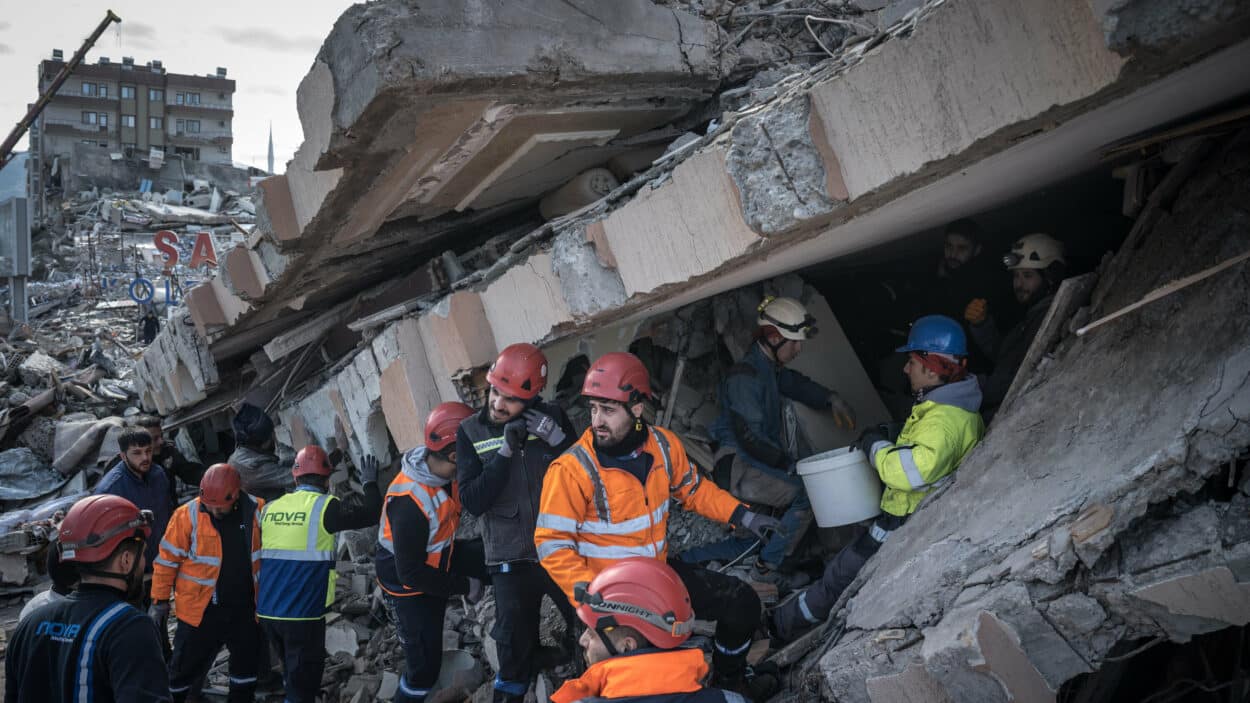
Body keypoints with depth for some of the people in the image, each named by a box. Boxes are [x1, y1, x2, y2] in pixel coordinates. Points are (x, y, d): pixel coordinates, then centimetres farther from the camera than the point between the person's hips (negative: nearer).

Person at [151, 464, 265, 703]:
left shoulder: (256, 511, -6)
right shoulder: (187, 515, -14)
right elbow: (167, 560, -7)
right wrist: (160, 601, -6)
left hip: (245, 609, 3)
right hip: (200, 611, -3)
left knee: (248, 666, 16)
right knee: (185, 668, 7)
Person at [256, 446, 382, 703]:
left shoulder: (269, 509, 9)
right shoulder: (324, 507, -10)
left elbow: (256, 554, 21)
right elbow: (371, 512, -13)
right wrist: (369, 483, 4)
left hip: (267, 611, 6)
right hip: (302, 614, -6)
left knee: (292, 674, 25)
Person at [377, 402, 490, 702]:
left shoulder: (444, 471, -16)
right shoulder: (409, 503, -36)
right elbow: (411, 572, -29)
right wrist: (463, 586, -21)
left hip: (439, 560, 7)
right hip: (409, 587, -7)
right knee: (425, 668, 0)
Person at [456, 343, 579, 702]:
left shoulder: (552, 418, -6)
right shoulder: (471, 432, -8)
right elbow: (473, 502, -15)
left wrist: (558, 439, -22)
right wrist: (506, 451, -24)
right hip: (511, 558, -1)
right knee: (516, 644, 11)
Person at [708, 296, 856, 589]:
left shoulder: (770, 367, 9)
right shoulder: (744, 377, -21)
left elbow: (795, 384, 31)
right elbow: (750, 438, -24)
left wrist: (831, 399, 17)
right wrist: (789, 463, -15)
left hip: (764, 457, 10)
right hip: (741, 469, -10)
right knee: (808, 493, -16)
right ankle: (767, 567, -9)